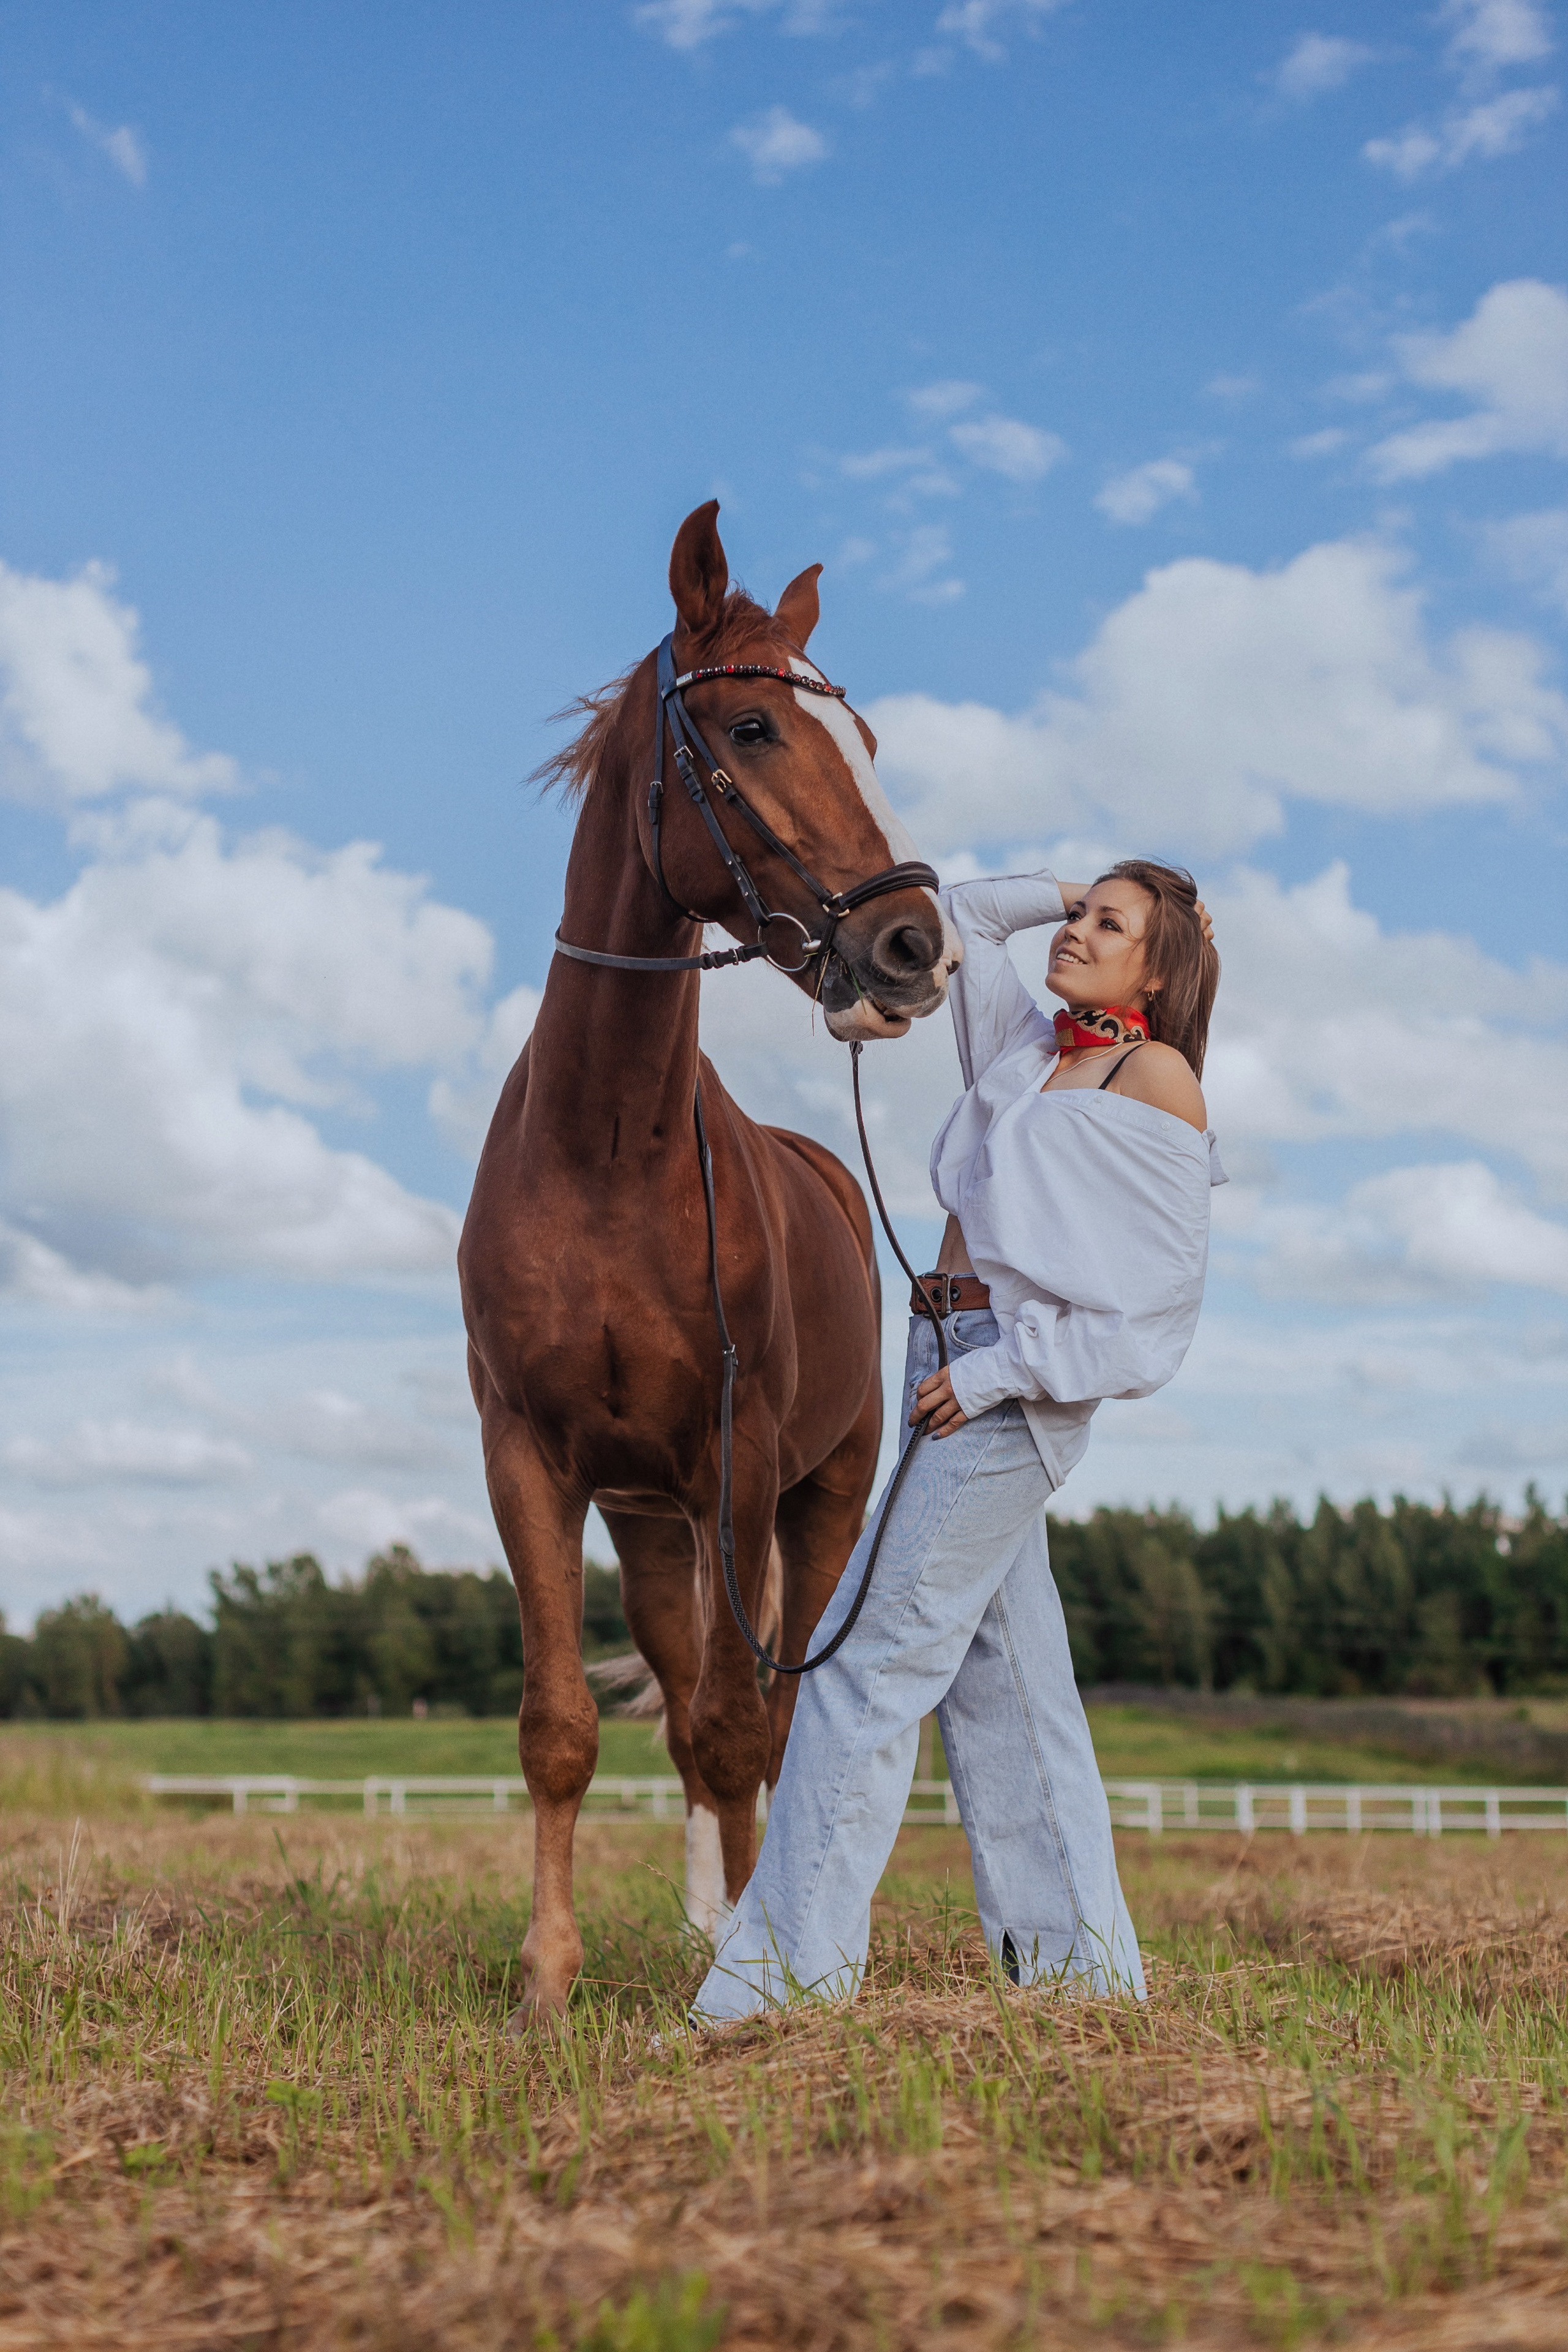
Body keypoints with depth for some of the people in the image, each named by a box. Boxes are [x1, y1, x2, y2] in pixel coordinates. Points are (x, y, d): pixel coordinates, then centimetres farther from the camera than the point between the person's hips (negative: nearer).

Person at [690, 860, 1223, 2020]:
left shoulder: (1157, 1079, -6)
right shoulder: (1031, 1047, 14)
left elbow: (1163, 1302, -12)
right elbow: (961, 922, 29)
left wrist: (1000, 1368, -16)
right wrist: (1062, 888, 17)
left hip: (1026, 1390, -8)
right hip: (962, 1374, 8)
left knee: (871, 1653, -11)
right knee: (1005, 1675, 9)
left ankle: (788, 1976, -8)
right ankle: (1080, 1962, 16)